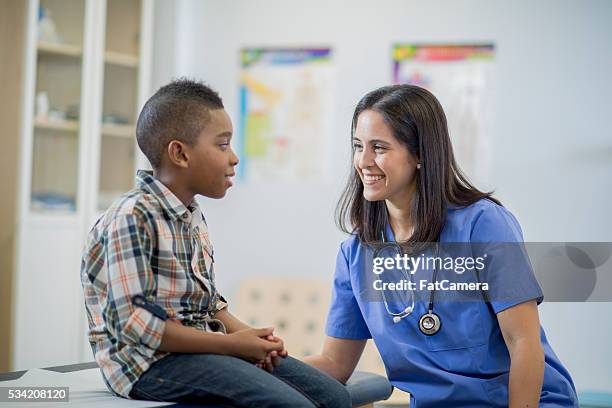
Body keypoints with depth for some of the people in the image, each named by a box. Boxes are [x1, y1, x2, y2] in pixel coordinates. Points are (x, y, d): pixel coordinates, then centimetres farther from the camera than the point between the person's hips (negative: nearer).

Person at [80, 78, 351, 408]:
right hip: (149, 360, -9)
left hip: (204, 347, 9)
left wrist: (248, 336, -1)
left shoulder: (193, 218, 16)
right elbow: (134, 322, -21)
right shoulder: (133, 218, -15)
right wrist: (229, 344, -19)